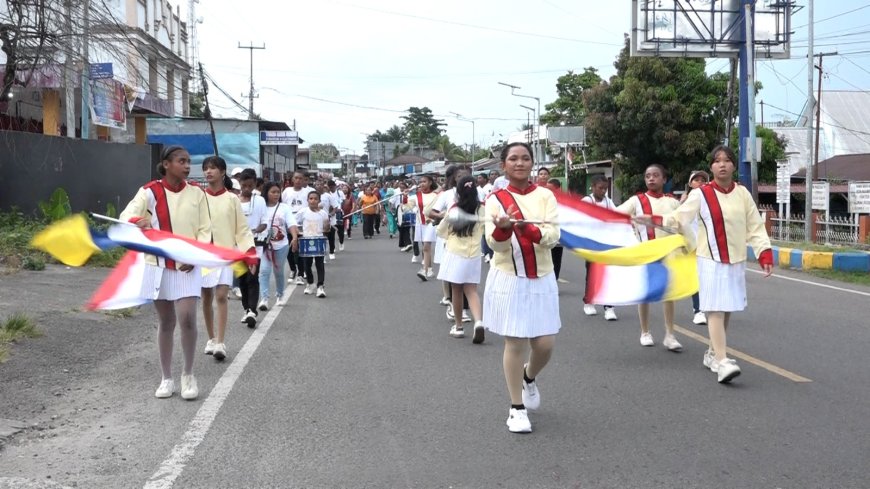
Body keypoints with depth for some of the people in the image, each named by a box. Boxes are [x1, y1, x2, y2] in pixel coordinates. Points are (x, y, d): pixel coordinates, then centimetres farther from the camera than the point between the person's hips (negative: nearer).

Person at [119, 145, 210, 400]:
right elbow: (126, 216, -18)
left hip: (187, 266, 0)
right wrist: (136, 222, -42)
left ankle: (188, 374, 7)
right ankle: (167, 378, 21)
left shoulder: (196, 193, 0)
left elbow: (205, 229, 3)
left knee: (187, 318, -13)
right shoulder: (150, 192, -6)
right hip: (158, 265, 0)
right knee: (165, 322, 9)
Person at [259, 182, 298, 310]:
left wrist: (295, 237, -22)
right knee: (264, 270, -11)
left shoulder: (284, 207, 3)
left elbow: (291, 224, -7)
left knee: (279, 271, 12)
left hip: (281, 244, 1)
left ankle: (280, 296, 32)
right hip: (265, 244, -1)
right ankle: (264, 299, -12)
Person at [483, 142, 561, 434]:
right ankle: (517, 408, 15)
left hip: (541, 279, 2)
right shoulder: (495, 200, -2)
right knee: (515, 343, 1)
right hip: (509, 279, -2)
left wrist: (526, 228, -28)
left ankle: (529, 378, 36)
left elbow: (553, 237, -11)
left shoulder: (545, 196, 0)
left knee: (545, 344, 2)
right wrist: (503, 227, -33)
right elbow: (495, 244, -11)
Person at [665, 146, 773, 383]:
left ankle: (713, 353, 30)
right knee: (716, 310, -11)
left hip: (736, 261, 4)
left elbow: (755, 227, 4)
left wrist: (765, 254, -4)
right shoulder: (701, 194, -4)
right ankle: (721, 363, -17)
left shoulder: (742, 193, 5)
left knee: (727, 310, 12)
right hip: (711, 261, -4)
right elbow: (679, 220, -2)